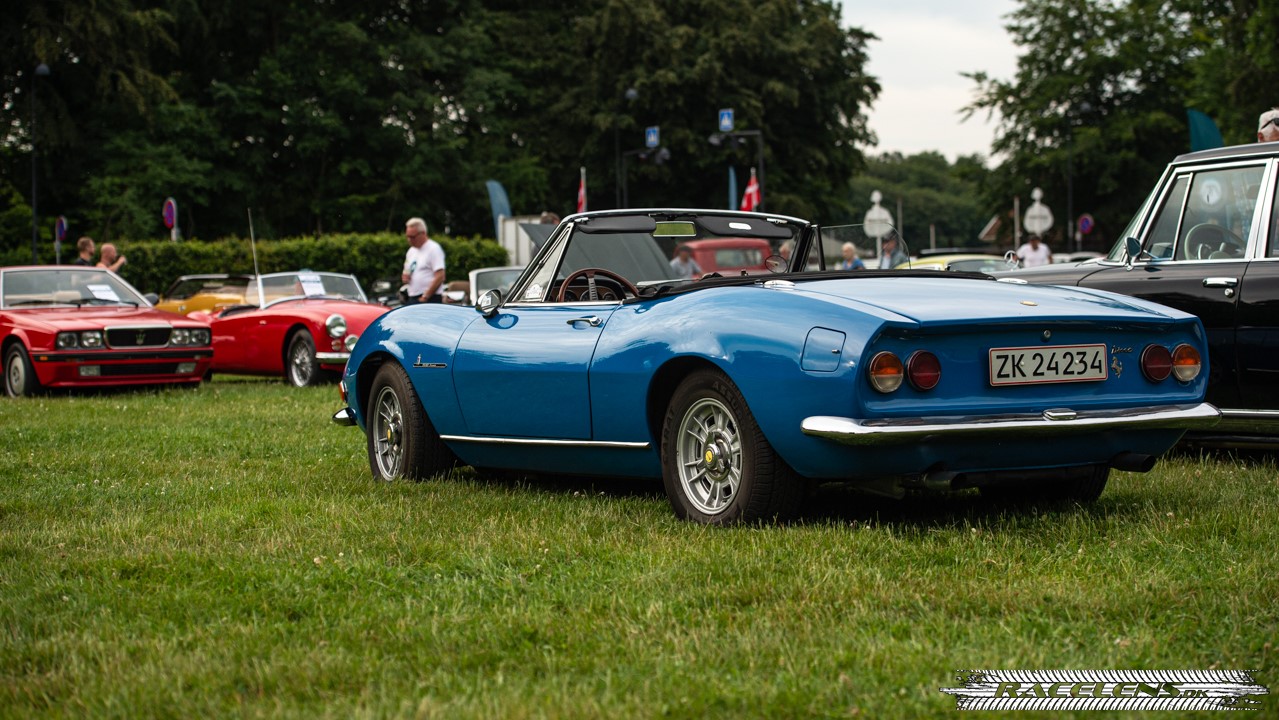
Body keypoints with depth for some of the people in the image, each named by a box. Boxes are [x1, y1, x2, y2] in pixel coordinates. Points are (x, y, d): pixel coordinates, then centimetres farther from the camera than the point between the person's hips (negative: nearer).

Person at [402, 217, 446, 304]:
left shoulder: (434, 249, -8)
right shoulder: (411, 251, 18)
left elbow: (440, 277, -15)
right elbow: (407, 273, 28)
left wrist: (425, 296, -16)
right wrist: (405, 276, 3)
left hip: (430, 299, -8)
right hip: (413, 298, 8)